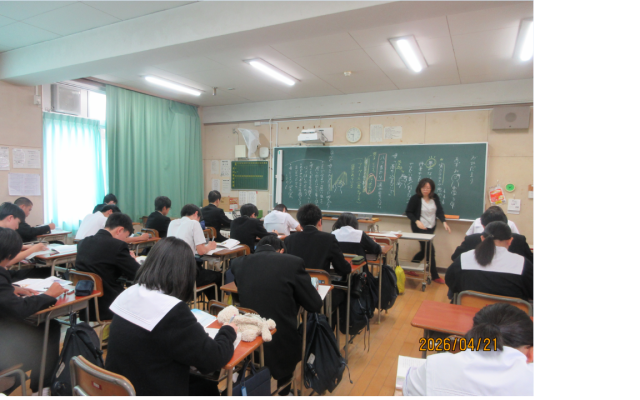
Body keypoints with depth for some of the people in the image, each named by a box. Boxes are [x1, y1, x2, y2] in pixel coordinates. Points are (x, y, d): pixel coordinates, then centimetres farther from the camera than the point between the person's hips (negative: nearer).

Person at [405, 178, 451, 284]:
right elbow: (408, 212, -8)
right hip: (420, 228, -6)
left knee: (425, 250, 13)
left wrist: (444, 222, -15)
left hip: (431, 228, 6)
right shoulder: (415, 198, -14)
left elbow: (439, 210, 1)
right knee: (430, 250, -6)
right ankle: (435, 276, 9)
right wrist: (416, 221, -23)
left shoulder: (435, 197, 0)